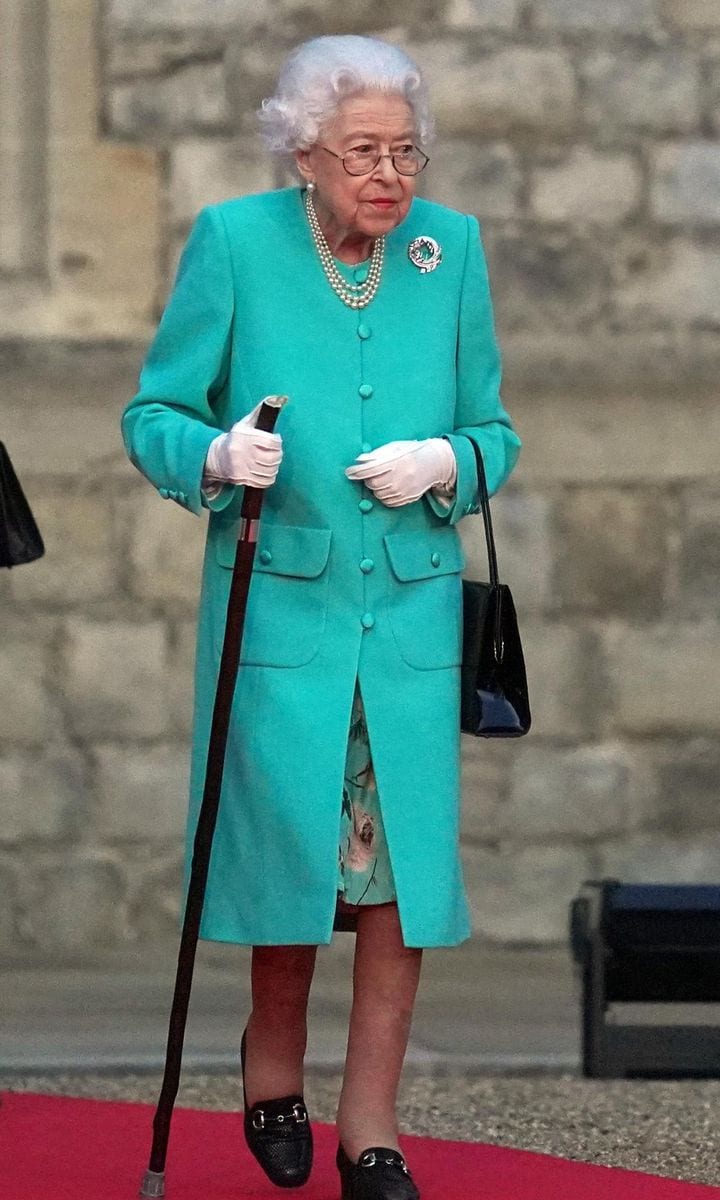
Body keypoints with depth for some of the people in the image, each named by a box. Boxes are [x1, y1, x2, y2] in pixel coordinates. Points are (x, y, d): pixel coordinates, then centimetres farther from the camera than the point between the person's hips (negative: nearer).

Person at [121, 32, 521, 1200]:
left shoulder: (453, 247, 2)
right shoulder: (233, 240, -6)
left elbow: (494, 427, 9)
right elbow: (153, 413, -2)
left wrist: (447, 464, -13)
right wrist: (217, 457, -23)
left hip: (412, 610, 2)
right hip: (278, 607, -2)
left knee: (404, 863, -1)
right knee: (294, 850, 3)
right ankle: (274, 1071, 32)